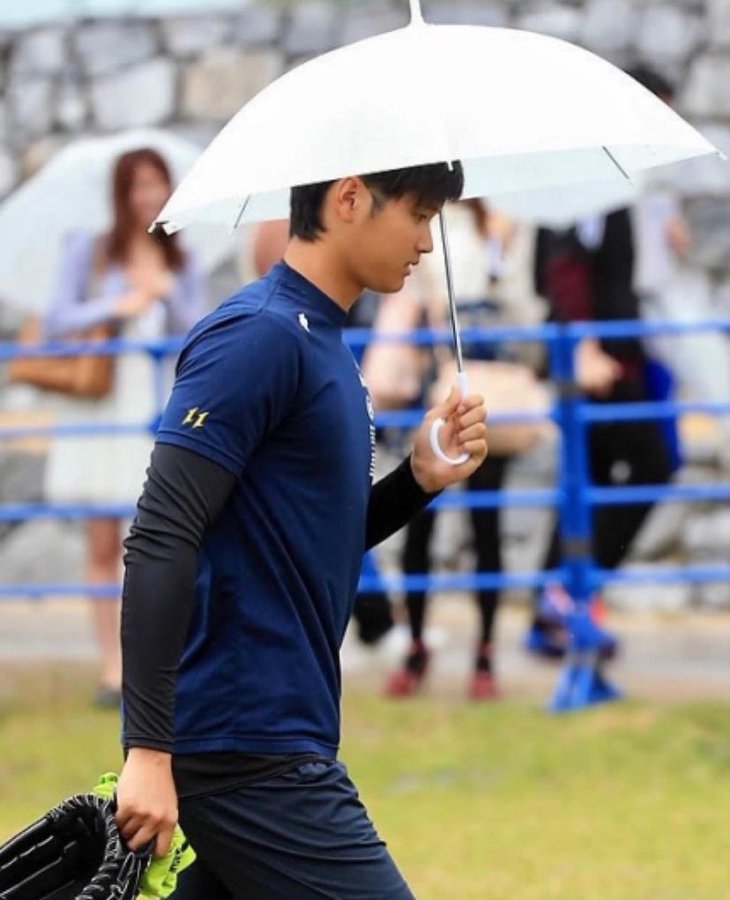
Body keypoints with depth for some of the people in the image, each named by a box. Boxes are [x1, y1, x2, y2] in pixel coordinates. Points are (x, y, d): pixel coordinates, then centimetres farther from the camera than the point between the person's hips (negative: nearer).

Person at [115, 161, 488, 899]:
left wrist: (419, 480, 7)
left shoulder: (320, 342, 16)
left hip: (275, 735, 9)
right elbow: (160, 543, -20)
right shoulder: (261, 335, -14)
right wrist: (148, 749, -25)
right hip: (250, 748, -9)